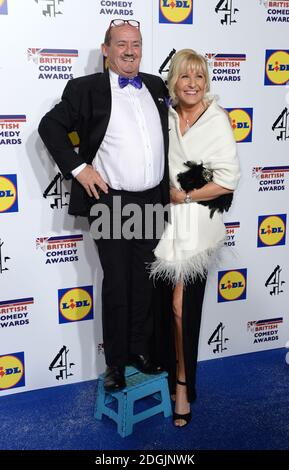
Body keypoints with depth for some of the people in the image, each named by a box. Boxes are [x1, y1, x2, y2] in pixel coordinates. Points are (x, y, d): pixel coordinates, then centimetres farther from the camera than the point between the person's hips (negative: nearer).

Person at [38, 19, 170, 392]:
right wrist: (77, 168, -13)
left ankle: (140, 349, 30)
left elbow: (171, 133, 22)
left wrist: (170, 186, 13)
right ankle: (115, 361, 19)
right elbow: (50, 126, -5)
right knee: (116, 284, 5)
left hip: (152, 202, 4)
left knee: (146, 281, 14)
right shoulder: (86, 88, -4)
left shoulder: (156, 87, 10)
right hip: (112, 202, -4)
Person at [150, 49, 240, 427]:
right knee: (166, 305, 11)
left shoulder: (217, 121, -8)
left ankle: (183, 386, 16)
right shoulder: (165, 116, 6)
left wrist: (183, 196, -11)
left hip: (194, 226, -4)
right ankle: (169, 373, 31)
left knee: (182, 307, -2)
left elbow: (228, 181, -13)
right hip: (165, 223, 5)